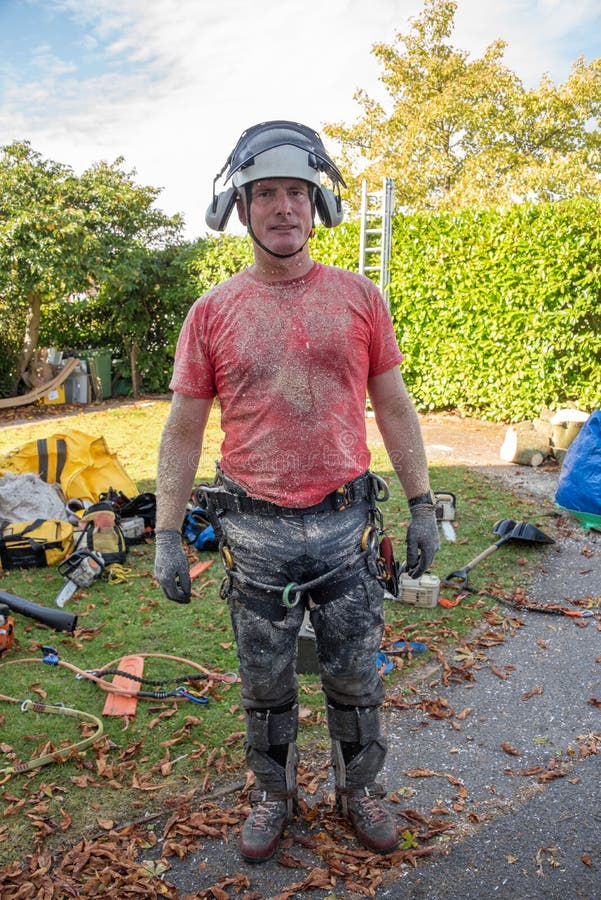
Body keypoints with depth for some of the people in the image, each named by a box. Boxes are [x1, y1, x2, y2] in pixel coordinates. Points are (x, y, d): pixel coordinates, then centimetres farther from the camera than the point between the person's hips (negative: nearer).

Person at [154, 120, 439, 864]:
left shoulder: (358, 297, 0)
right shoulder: (212, 313, -2)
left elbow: (394, 407, 4)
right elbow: (182, 431, 1)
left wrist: (421, 504, 2)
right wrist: (167, 536, -2)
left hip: (347, 524, 1)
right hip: (256, 532, 0)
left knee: (355, 680, 16)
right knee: (266, 686, 16)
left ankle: (360, 790, 41)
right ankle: (273, 794, 41)